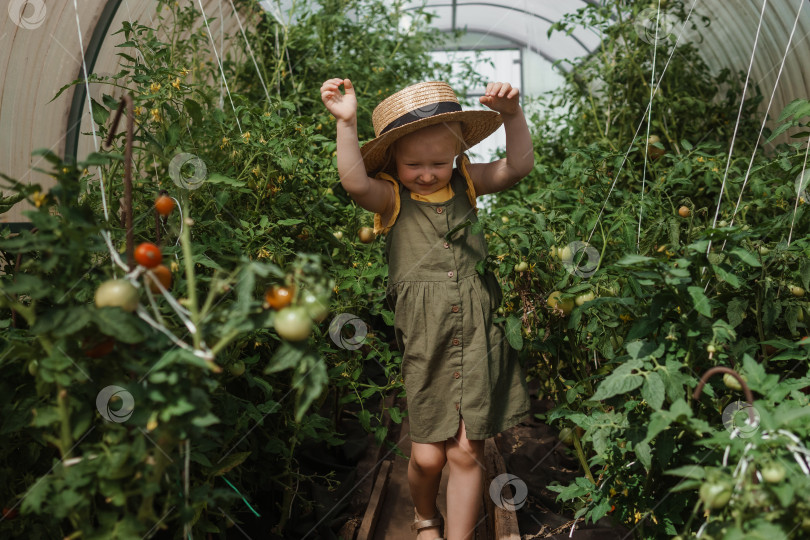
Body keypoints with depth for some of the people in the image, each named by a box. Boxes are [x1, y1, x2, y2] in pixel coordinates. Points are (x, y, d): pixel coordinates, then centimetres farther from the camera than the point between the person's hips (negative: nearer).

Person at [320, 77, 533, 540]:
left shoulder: (467, 183, 10)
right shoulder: (391, 197, -1)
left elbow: (518, 167, 5)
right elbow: (355, 181, -20)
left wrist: (512, 114, -5)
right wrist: (346, 124, -28)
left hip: (477, 333, 2)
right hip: (425, 339, -2)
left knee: (467, 451, 3)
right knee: (428, 455, 7)